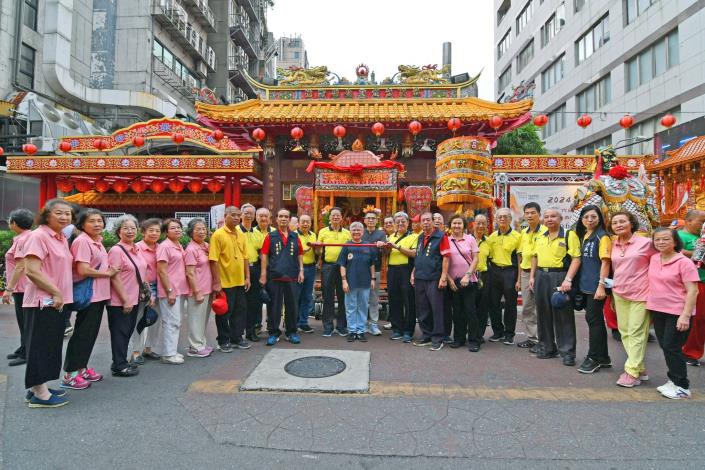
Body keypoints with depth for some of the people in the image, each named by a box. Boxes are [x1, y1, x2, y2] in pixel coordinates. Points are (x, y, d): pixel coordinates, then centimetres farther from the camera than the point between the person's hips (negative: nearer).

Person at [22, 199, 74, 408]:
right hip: (43, 302, -9)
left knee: (51, 345, 15)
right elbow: (31, 271, -20)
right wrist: (56, 292, -17)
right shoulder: (39, 236, -13)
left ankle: (39, 387, 27)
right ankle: (39, 394, 10)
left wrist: (61, 294, 14)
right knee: (40, 346, 0)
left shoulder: (62, 239, 12)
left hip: (57, 302, 9)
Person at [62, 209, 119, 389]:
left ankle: (82, 368, 27)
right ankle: (70, 375, 9)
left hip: (99, 295, 9)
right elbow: (83, 270, -22)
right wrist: (108, 273, -11)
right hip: (88, 296, -9)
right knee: (82, 334, -1)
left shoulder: (98, 242, 12)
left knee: (91, 333, 16)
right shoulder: (82, 241, -15)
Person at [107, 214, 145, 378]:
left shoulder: (136, 250, 9)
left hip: (134, 299, 8)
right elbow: (115, 278, -18)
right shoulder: (116, 250, -15)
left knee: (128, 331, 16)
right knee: (120, 332, 3)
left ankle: (122, 362, 28)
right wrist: (126, 300, -19)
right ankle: (119, 366, 13)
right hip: (120, 301, -8)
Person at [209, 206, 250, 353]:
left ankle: (236, 338, 28)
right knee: (225, 312, 6)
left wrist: (247, 277, 8)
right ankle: (223, 341, 20)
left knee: (240, 310, 14)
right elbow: (213, 260, -15)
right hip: (225, 282, -6)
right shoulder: (218, 235, -11)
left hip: (240, 281, 6)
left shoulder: (241, 235, 10)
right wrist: (216, 282, -18)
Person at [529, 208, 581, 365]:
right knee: (543, 313, 11)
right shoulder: (540, 237, 13)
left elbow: (576, 259, -12)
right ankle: (546, 347, 23)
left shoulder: (569, 235, -6)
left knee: (563, 315, -1)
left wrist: (568, 279, -20)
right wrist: (532, 277, 12)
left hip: (560, 276, -6)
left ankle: (567, 352, 8)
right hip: (541, 276, 6)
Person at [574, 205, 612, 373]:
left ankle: (594, 358, 8)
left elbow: (606, 262, -15)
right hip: (586, 285, 8)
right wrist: (580, 283, 15)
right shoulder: (584, 236, 12)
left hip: (596, 287, -8)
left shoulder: (602, 236, -10)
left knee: (593, 319, -3)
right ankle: (603, 358, 24)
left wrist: (601, 286, -20)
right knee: (596, 320, 14)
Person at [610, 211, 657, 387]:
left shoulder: (645, 243, -5)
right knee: (625, 332, 8)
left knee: (636, 333, -3)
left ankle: (632, 372, 2)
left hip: (640, 294, -5)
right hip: (619, 293, 5)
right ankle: (640, 369, 20)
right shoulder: (612, 245, 8)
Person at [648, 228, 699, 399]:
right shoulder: (653, 259, 6)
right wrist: (650, 304, 17)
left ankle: (682, 386, 11)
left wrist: (685, 315, -21)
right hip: (657, 310, 6)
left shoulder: (684, 262, -13)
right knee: (665, 346, 13)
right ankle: (674, 380, 27)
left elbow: (692, 291, -16)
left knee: (672, 347, -3)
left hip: (677, 312, -6)